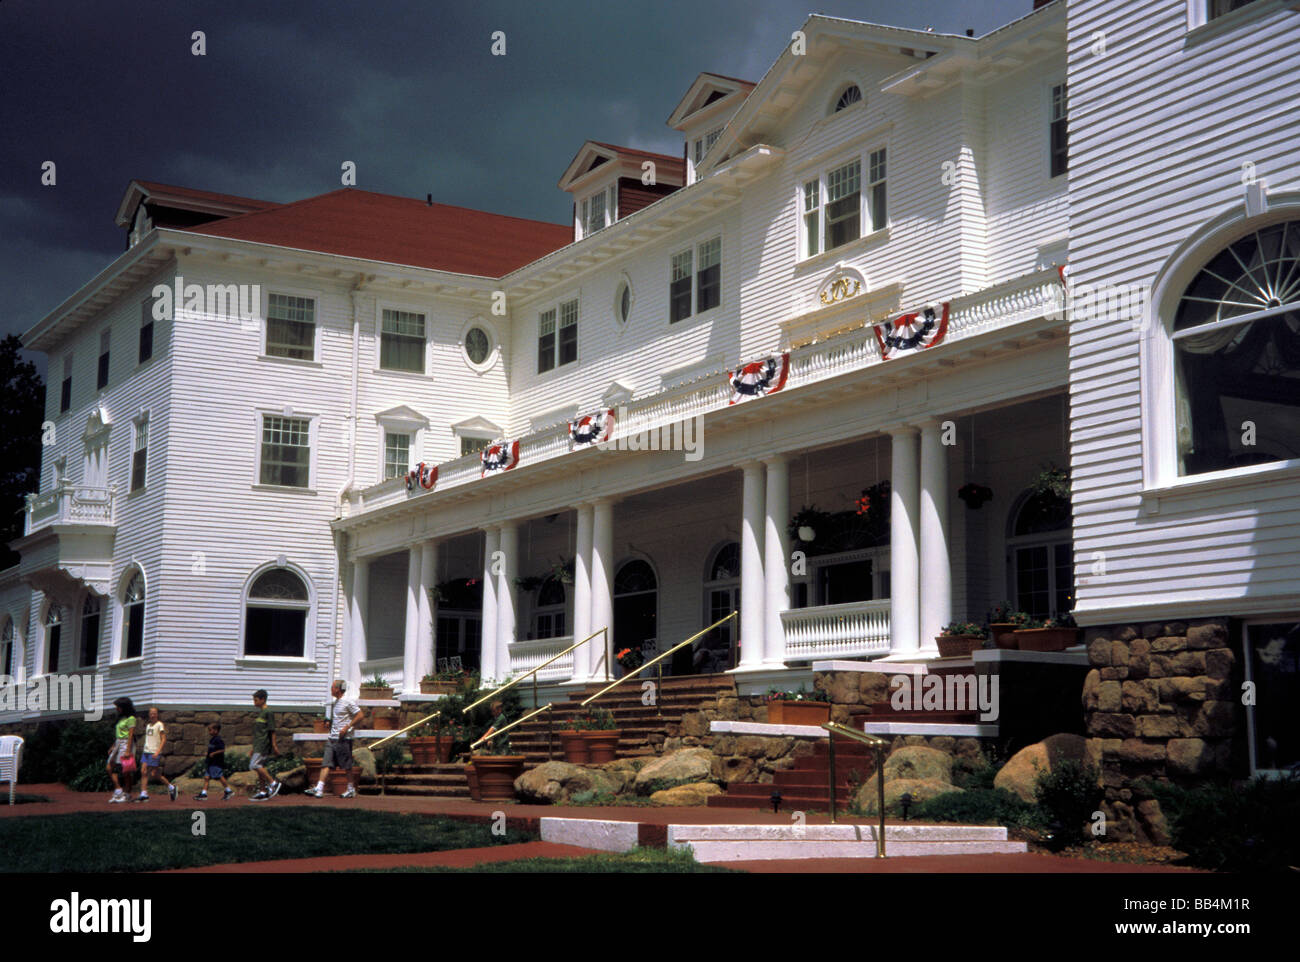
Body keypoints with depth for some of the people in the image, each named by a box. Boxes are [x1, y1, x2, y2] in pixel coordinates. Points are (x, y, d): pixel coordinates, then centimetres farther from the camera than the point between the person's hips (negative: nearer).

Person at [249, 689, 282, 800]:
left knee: (254, 765, -16)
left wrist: (274, 746, -14)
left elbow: (272, 730, -12)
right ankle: (262, 792, 12)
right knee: (260, 767, 8)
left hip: (264, 744, -9)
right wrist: (253, 748, 22)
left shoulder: (268, 712, -10)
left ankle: (273, 783, -10)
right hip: (258, 745, 9)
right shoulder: (258, 713, 17)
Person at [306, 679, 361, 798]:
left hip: (343, 739, -8)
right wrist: (329, 723, 12)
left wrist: (346, 727, -16)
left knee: (347, 766, 1)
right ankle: (319, 789, -9)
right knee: (326, 764, -2)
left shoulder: (348, 702, -9)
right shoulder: (334, 703, 17)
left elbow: (359, 716, -11)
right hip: (332, 738, 8)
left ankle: (351, 789, 11)